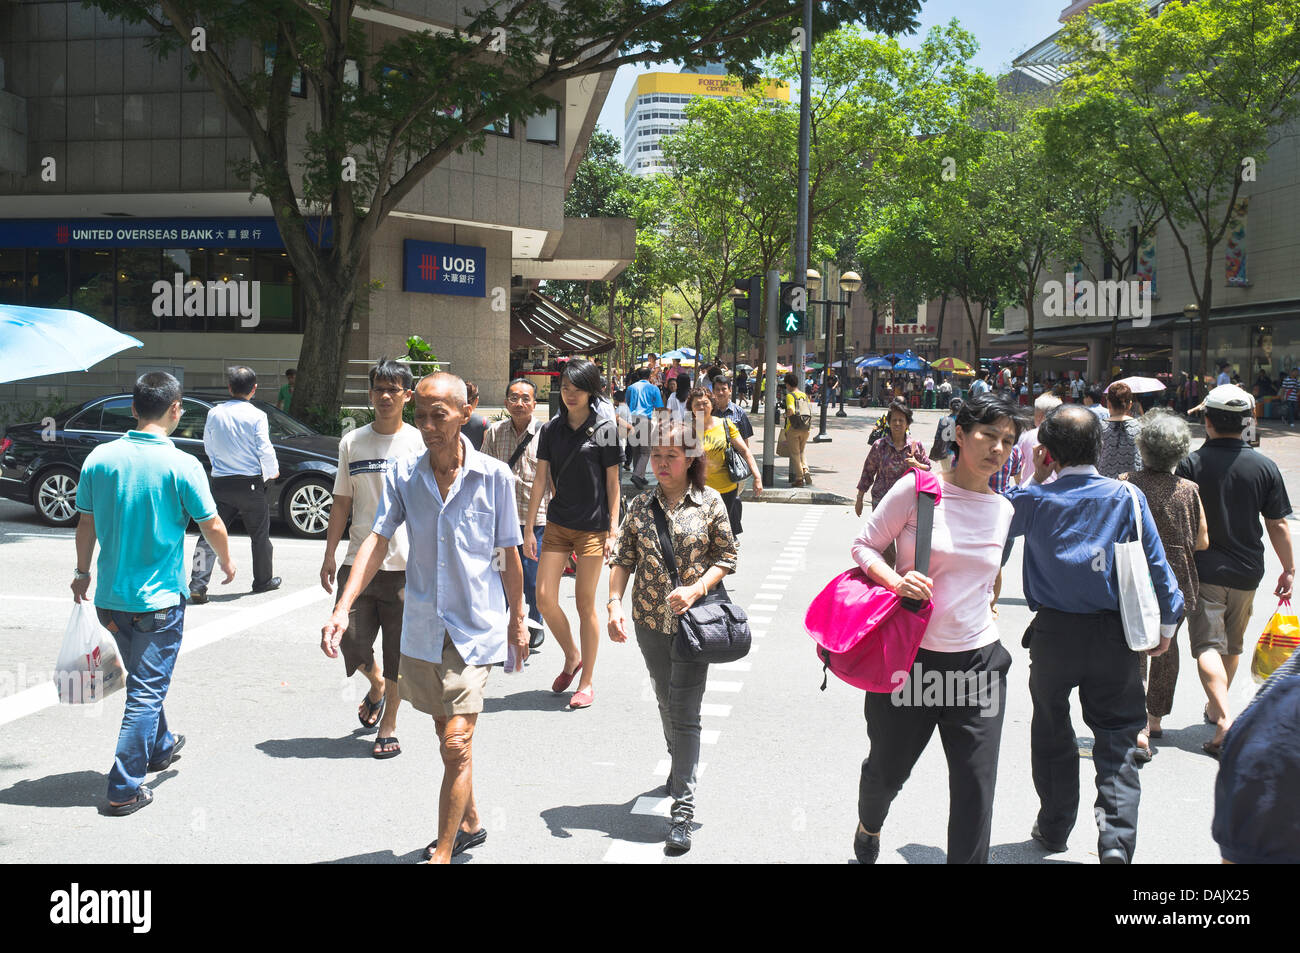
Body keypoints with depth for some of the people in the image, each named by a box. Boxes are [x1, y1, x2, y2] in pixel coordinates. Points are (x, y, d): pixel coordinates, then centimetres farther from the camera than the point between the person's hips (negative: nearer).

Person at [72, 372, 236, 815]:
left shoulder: (99, 458, -2)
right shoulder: (181, 465, -15)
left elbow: (86, 522, 7)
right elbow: (211, 525, -7)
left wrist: (83, 571, 21)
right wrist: (226, 562, 12)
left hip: (110, 597, 5)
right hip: (159, 598, -5)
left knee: (144, 679, 24)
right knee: (147, 690, 3)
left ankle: (159, 747, 43)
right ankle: (124, 788, 3)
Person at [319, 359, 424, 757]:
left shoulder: (419, 443, 0)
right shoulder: (352, 442, 8)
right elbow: (341, 503, 11)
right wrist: (329, 555, 7)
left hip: (405, 564, -2)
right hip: (358, 560, 3)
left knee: (398, 650, 3)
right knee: (351, 639, 1)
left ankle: (388, 727, 19)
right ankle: (376, 685, 34)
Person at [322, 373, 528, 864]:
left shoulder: (495, 477, -9)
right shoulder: (403, 475, -3)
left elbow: (508, 555, 0)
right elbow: (377, 540, -9)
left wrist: (517, 620, 9)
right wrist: (342, 609, -19)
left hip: (475, 627, -3)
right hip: (422, 628, 4)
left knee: (456, 743, -10)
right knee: (448, 735, 18)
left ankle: (442, 851, 3)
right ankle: (469, 823, 39)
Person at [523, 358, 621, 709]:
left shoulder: (604, 431, -4)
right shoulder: (551, 430, 6)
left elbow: (613, 484, -2)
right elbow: (541, 480, 7)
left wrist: (613, 531, -7)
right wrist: (529, 528, 4)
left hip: (593, 528, -4)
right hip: (557, 524, 4)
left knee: (585, 604, 0)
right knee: (544, 597, -2)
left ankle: (587, 682, 13)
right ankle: (572, 657, 24)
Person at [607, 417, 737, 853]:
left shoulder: (710, 502, -4)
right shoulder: (641, 506, 3)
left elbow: (727, 556, -2)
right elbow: (622, 559, 4)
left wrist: (695, 590, -17)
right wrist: (613, 604, -9)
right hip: (651, 620, 4)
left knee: (685, 712, -7)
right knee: (666, 703, 19)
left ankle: (682, 806, -3)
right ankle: (680, 767, 43)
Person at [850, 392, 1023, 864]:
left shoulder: (1003, 509, 6)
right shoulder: (916, 489, -8)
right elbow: (865, 546, -3)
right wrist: (895, 580, -19)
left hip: (977, 662, 3)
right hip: (909, 657, -3)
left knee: (975, 790, 0)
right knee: (886, 768, 16)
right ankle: (868, 828, 49)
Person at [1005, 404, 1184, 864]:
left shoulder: (1035, 499, -8)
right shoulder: (1127, 497, -7)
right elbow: (1156, 564, -3)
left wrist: (1036, 478, 11)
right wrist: (1166, 623, 8)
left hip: (1053, 633, 0)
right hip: (1113, 634, 0)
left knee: (1052, 733, 17)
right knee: (1117, 738, 7)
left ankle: (1054, 828, 28)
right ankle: (1117, 838, -4)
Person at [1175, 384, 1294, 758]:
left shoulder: (1191, 464, -10)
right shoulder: (1265, 467, -4)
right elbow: (1278, 524, -1)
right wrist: (1289, 568, 10)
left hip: (1203, 569, -3)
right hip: (1247, 572, 3)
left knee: (1208, 645, -5)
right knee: (1233, 645, 20)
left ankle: (1224, 719, -23)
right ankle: (1216, 706, 37)